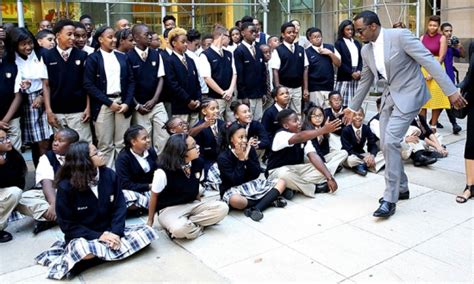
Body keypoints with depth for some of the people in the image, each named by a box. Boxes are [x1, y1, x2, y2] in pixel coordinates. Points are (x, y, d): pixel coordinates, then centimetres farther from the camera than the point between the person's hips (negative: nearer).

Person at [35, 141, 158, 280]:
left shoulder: (109, 175, -5)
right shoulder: (66, 186, -15)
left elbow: (119, 207, -2)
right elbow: (67, 224, -11)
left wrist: (116, 233, -19)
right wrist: (98, 236, -21)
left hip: (109, 232, 6)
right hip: (83, 237, -6)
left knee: (147, 231, -16)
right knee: (82, 248, -42)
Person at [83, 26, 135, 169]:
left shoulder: (122, 57, 13)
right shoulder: (93, 58, 0)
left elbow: (131, 81, 10)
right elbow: (89, 85, -7)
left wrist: (127, 102, -4)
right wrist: (109, 102, -12)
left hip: (122, 102, 3)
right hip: (103, 104, -3)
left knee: (122, 144, 5)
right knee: (105, 145, 2)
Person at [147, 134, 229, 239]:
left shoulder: (197, 164, -6)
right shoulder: (163, 172, -21)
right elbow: (154, 196, -6)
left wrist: (200, 207, 19)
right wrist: (150, 220, 3)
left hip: (192, 205, 6)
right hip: (169, 209, -6)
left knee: (223, 208, -17)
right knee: (180, 229, -40)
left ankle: (188, 224, -13)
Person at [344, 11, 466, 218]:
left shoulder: (400, 35, -16)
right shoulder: (366, 50, 6)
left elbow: (429, 60, -18)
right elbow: (365, 81, 18)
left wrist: (450, 91, -22)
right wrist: (353, 107, 23)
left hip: (408, 95, -8)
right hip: (389, 97, 8)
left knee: (390, 142, -19)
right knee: (385, 144, 7)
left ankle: (390, 199, -11)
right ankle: (400, 187, 28)